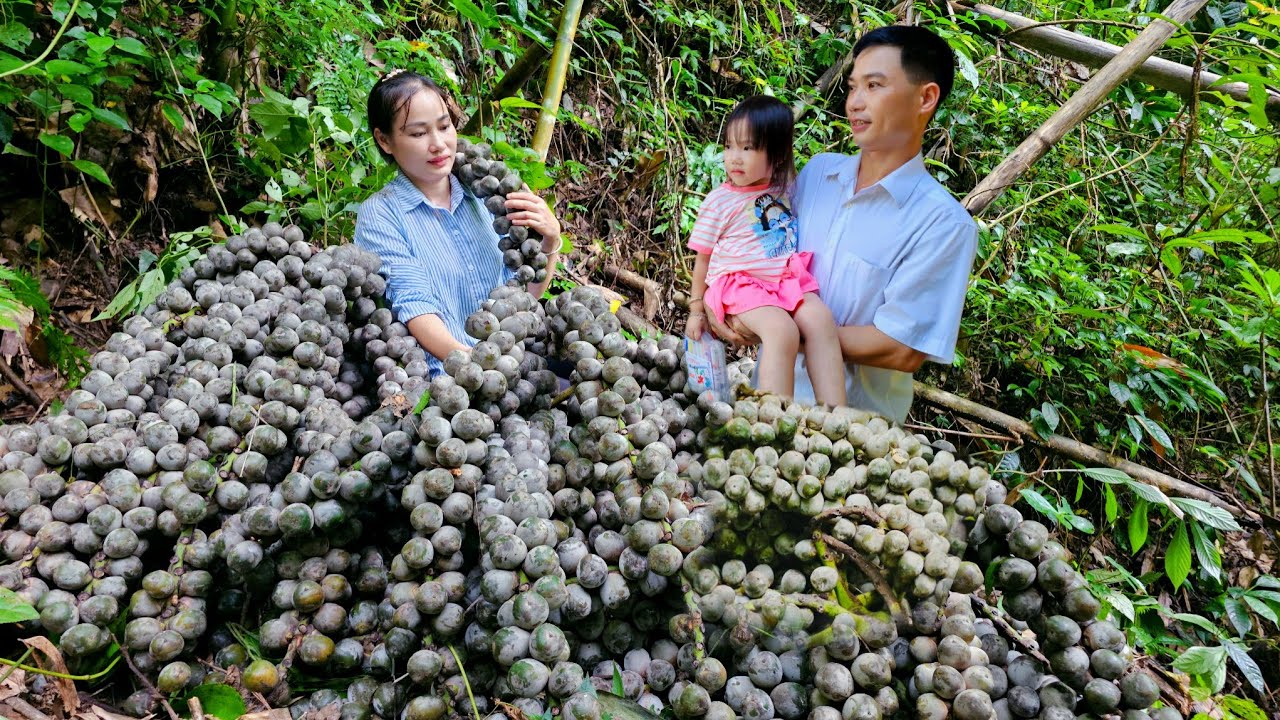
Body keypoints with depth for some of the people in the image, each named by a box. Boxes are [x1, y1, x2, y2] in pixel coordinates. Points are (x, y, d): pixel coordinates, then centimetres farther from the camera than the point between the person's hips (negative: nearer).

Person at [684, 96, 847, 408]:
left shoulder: (785, 191, 11)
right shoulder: (719, 201, -1)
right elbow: (703, 258, 5)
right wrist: (696, 309, 10)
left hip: (788, 277, 5)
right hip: (739, 283, -5)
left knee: (821, 321, -23)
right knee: (783, 331, -31)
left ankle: (835, 414, -25)